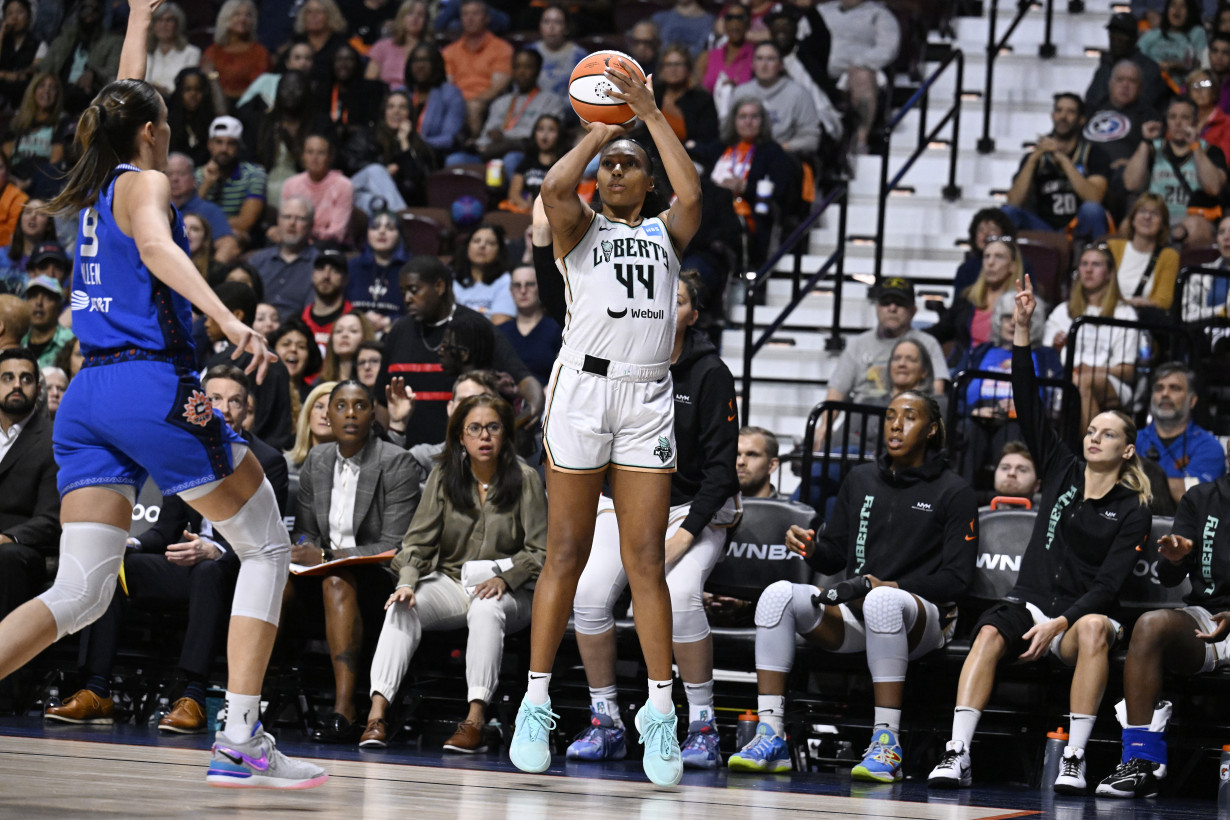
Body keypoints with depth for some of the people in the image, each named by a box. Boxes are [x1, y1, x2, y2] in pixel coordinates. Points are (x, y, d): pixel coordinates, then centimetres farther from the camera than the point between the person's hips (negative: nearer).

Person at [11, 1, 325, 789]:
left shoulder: (96, 186, 19)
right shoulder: (144, 183, -2)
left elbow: (124, 104, 37)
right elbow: (158, 249, -24)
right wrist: (229, 320, -37)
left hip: (89, 395, 7)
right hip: (154, 387, -7)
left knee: (79, 591, 2)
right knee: (267, 547, 6)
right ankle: (240, 739, -4)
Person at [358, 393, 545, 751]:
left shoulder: (524, 479, -2)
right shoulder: (443, 477, 6)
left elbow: (540, 550, -2)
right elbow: (418, 541, 2)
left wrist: (504, 578, -19)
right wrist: (407, 582, -17)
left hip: (508, 590, -3)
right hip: (450, 583, 3)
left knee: (486, 609, -38)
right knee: (402, 607, -27)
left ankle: (476, 719, -42)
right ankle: (377, 712, -38)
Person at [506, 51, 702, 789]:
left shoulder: (665, 232, 17)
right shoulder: (581, 230, 11)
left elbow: (692, 193, -4)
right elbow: (554, 188, -12)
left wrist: (650, 112, -3)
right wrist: (599, 131, 2)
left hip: (649, 399, 2)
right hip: (583, 388, -2)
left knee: (646, 560, 0)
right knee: (566, 554, -1)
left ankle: (661, 713, 1)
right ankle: (536, 705, 3)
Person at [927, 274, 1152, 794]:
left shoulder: (1132, 510, 2)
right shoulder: (1062, 472, 12)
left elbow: (1109, 582, -8)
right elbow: (1029, 408, 4)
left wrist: (1060, 623, -22)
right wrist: (1022, 332, -6)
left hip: (1081, 612, -2)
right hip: (1028, 602, 2)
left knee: (1094, 630, -38)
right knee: (989, 634, -31)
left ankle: (1074, 759, -38)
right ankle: (957, 755, -42)